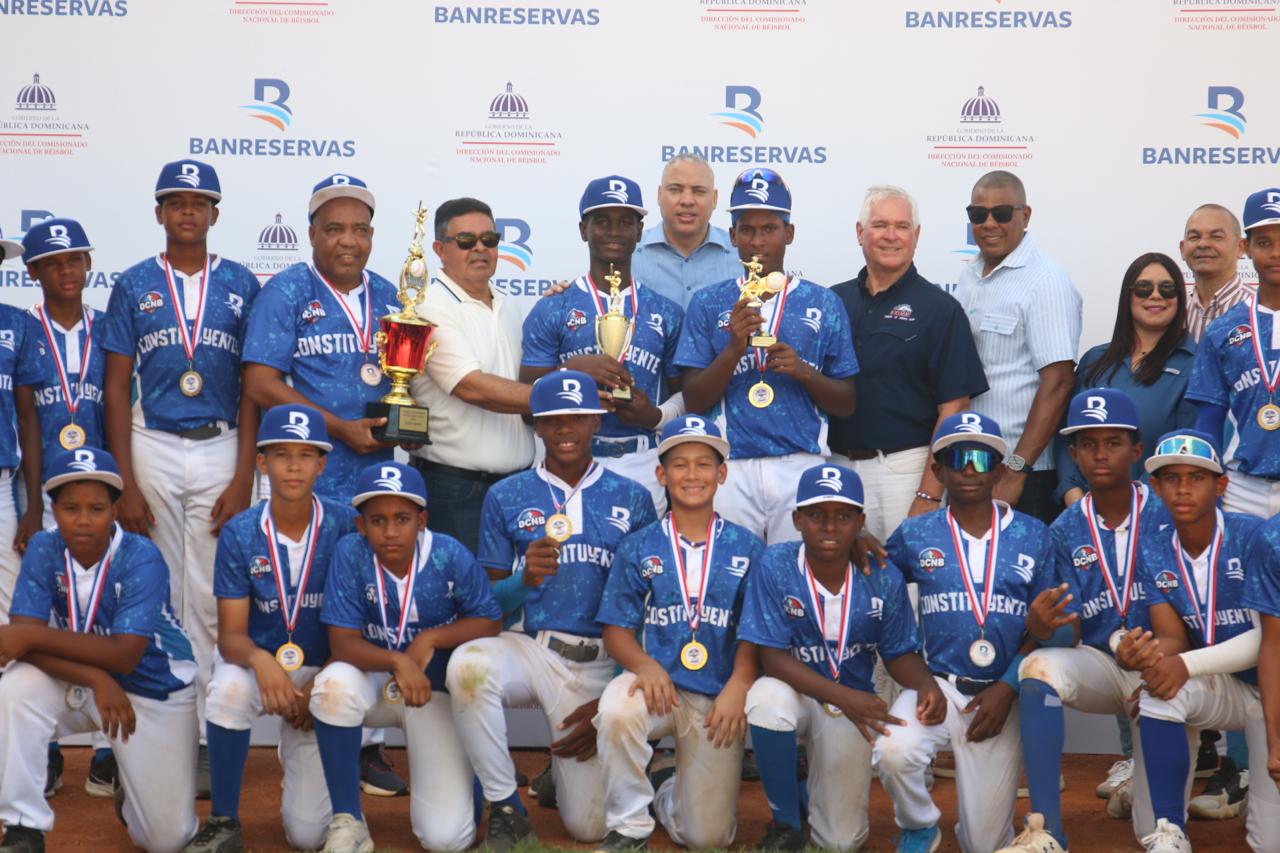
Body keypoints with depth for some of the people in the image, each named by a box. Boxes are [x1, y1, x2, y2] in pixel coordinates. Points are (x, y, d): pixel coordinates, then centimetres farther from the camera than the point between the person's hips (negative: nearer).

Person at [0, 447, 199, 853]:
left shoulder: (141, 558, -23)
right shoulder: (43, 549, -14)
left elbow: (124, 655, -31)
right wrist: (95, 678, -35)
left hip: (154, 687, -2)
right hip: (78, 682, 2)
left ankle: (136, 778, 32)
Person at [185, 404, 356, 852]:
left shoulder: (345, 526, -12)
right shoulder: (239, 534, -10)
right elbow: (231, 635, -13)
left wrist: (318, 686, -20)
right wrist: (260, 661, -36)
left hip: (323, 670, 0)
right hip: (258, 660, 0)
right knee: (229, 689, -38)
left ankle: (297, 757, 30)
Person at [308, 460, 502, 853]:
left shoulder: (450, 556, -17)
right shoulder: (351, 554, -17)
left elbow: (490, 622, -6)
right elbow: (343, 643, -19)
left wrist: (430, 638, -22)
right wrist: (397, 661, -37)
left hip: (435, 689, -1)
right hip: (374, 684, 1)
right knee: (335, 684, -38)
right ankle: (347, 821, -19)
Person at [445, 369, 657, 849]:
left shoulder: (632, 499, 8)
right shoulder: (506, 497, 8)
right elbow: (489, 603, 4)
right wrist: (524, 580, -19)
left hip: (599, 664, 0)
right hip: (524, 648, 0)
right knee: (467, 664, -36)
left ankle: (572, 765, 29)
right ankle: (506, 808, -14)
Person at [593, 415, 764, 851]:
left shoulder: (747, 548, 5)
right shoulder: (638, 547, 5)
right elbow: (616, 629, 2)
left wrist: (737, 687, -15)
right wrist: (644, 663, -19)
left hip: (719, 697, 1)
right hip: (658, 683, -1)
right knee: (616, 709, -38)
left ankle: (665, 787, 33)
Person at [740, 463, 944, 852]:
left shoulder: (883, 580, -10)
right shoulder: (775, 567, -17)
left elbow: (899, 654, 0)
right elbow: (773, 657, -18)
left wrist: (926, 684, -24)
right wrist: (844, 697, -29)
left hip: (854, 703, 1)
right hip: (796, 692, -1)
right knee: (767, 697, -39)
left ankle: (816, 786, 34)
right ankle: (786, 821, -12)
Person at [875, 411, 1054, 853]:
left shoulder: (1033, 536, 4)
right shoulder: (915, 534, 5)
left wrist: (1007, 688, -9)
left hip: (1001, 694, 0)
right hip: (937, 684, 0)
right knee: (893, 751, -33)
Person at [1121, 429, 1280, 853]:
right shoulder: (1153, 551, -4)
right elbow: (1173, 638, -9)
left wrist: (1188, 664, -34)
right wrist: (1147, 650, -34)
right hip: (1218, 688, 3)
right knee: (1158, 689, -33)